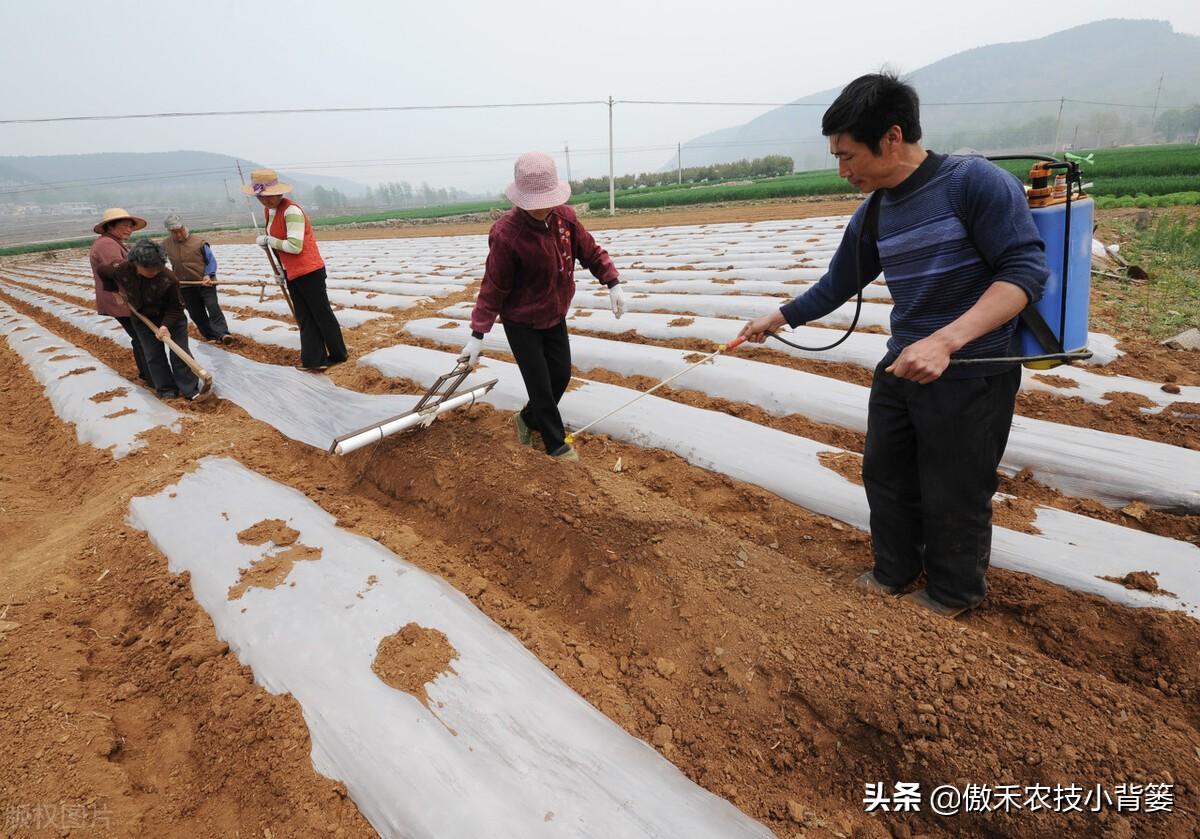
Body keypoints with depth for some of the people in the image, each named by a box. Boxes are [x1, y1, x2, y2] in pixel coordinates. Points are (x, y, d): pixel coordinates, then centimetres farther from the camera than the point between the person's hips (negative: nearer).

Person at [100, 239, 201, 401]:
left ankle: (191, 389, 5)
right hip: (143, 319, 3)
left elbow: (175, 308, -20)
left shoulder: (169, 278, -29)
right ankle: (167, 390, 15)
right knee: (153, 356, 5)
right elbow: (106, 277, 8)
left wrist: (166, 325, -30)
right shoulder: (123, 270, -18)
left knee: (179, 354, -2)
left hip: (171, 318, -3)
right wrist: (116, 290, 3)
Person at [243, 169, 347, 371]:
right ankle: (313, 360, 14)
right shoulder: (268, 210, 10)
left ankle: (338, 354, 14)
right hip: (292, 274, 9)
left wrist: (268, 240, -13)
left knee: (322, 314, 1)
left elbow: (295, 246, -24)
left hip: (309, 272, -9)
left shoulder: (291, 210, -19)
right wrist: (281, 269, 21)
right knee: (305, 318, 9)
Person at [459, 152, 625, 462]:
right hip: (521, 323, -6)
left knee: (561, 376, 13)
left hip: (555, 316, 6)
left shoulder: (565, 216, -10)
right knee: (541, 386, -1)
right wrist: (478, 335, -18)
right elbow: (493, 288, -20)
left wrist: (613, 284, -7)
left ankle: (528, 419, 38)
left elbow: (590, 251, 2)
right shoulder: (506, 234, -26)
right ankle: (556, 445, 18)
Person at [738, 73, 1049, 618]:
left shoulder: (976, 182, -16)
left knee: (953, 495, 6)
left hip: (972, 372, -7)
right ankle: (895, 571, 39)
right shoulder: (872, 215, 5)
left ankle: (953, 593, 32)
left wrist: (944, 341, -32)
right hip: (901, 367, 7)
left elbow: (1026, 269, -21)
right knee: (886, 476, 17)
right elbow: (837, 285, 18)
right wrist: (779, 318, 21)